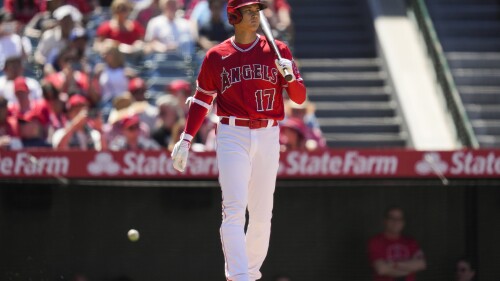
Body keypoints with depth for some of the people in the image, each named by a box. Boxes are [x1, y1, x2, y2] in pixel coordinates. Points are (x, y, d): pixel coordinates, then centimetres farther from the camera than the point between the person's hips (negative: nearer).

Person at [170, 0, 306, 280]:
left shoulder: (278, 50, 6)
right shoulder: (216, 56, 6)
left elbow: (299, 97, 5)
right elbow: (202, 100, 11)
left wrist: (290, 76, -16)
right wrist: (186, 139, 3)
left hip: (268, 137, 2)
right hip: (232, 135, -2)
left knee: (262, 214, 5)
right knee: (234, 209, -14)